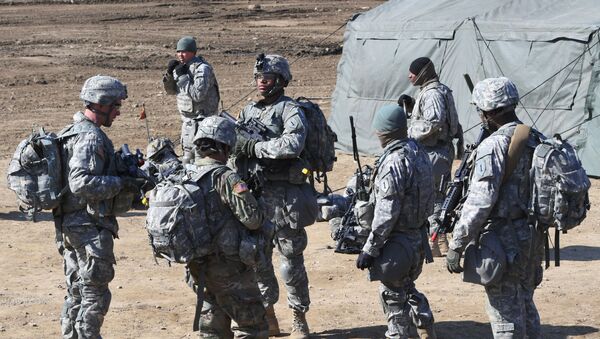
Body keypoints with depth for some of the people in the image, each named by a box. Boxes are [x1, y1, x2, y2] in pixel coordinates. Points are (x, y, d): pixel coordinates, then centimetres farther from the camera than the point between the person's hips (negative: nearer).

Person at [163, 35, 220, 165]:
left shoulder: (202, 69, -17)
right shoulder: (181, 67, 9)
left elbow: (198, 95, -26)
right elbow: (171, 91, 15)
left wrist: (183, 76, -22)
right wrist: (170, 73, -3)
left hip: (201, 119, -9)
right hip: (187, 120, 9)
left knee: (199, 153, -10)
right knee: (187, 155, 16)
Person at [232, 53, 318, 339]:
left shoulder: (290, 111, -6)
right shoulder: (248, 111, 15)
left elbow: (292, 144, -23)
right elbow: (232, 144, 20)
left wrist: (254, 146, -18)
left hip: (283, 195, -6)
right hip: (253, 194, 6)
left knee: (291, 259, -1)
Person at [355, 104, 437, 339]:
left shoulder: (393, 164, -24)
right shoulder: (419, 152, 3)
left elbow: (385, 215, -24)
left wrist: (369, 249, -17)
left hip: (397, 241, -9)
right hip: (418, 237, 9)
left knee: (393, 295, 5)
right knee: (407, 287, 25)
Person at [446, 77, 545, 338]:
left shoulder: (494, 145, -18)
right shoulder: (536, 139, 8)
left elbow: (479, 202, -22)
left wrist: (456, 245, -18)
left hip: (504, 241, -8)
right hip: (532, 238, 8)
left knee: (506, 314, -1)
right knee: (525, 308, 20)